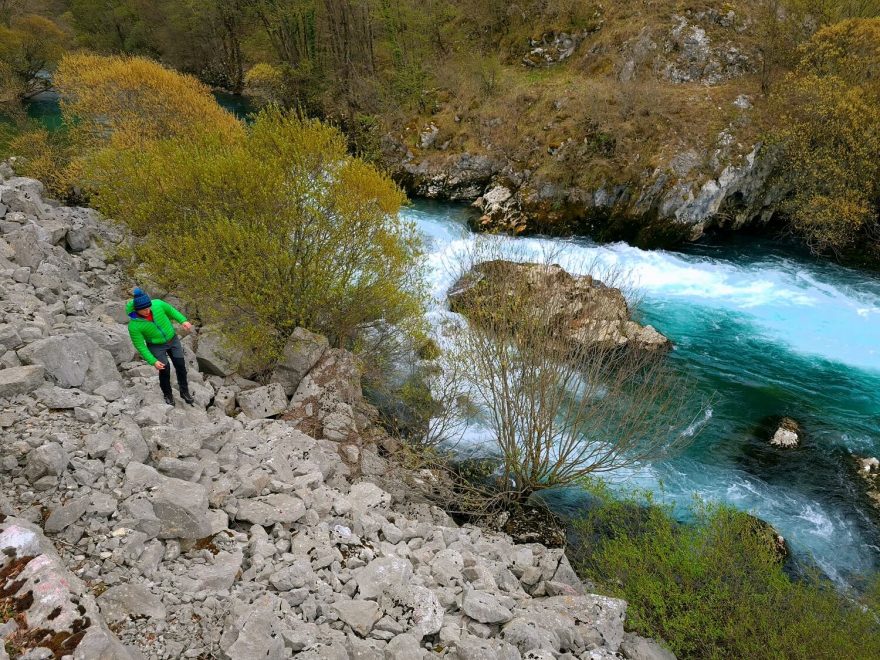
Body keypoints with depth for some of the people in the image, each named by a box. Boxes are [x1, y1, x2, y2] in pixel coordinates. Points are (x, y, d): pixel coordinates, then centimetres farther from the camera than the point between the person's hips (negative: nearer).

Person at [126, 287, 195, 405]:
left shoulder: (157, 304, -26)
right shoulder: (134, 326, -30)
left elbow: (171, 311, -3)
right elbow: (140, 346, -18)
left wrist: (183, 320, -14)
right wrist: (153, 361, -21)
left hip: (172, 339, 3)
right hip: (156, 346, -3)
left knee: (181, 366, 4)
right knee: (164, 370, -6)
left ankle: (184, 391, 27)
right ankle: (168, 395, 23)